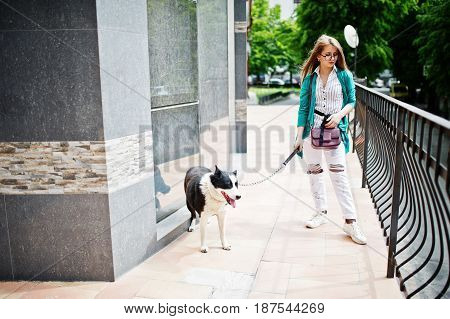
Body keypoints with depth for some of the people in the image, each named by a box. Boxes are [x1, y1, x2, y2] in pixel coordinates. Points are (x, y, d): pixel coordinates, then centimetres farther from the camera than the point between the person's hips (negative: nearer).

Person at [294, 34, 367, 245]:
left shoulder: (344, 75, 3)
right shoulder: (310, 78, 4)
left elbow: (351, 101, 9)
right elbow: (303, 108, 4)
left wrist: (340, 114, -12)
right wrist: (299, 137, 0)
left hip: (334, 130, -2)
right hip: (312, 129, 2)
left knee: (339, 174, -7)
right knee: (314, 172, 8)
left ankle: (350, 222, -3)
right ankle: (321, 213, 24)